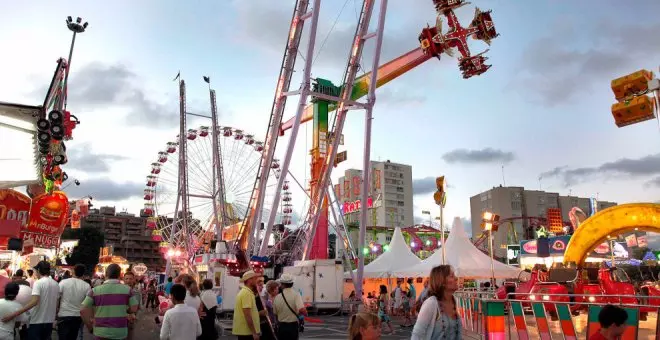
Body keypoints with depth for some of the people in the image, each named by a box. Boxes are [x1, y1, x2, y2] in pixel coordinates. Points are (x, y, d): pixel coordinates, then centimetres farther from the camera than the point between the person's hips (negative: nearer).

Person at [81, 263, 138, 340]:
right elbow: (134, 309, -3)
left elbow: (83, 311, -5)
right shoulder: (127, 289, -3)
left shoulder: (95, 290, -3)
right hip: (120, 332, 0)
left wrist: (90, 328, 6)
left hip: (101, 332, 0)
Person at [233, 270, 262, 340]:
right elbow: (247, 315, -23)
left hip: (243, 330, 10)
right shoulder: (247, 293, -17)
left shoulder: (245, 292, 14)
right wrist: (254, 332, -21)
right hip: (246, 331, -10)